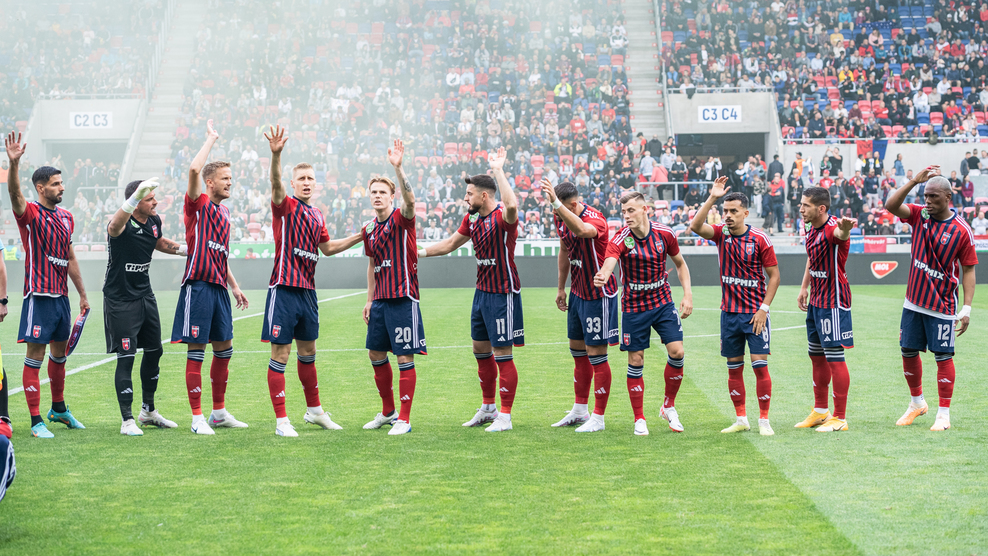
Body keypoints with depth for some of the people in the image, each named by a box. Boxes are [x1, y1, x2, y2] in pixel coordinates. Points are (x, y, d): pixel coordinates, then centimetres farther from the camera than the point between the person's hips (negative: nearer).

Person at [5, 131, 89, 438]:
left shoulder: (66, 217, 12)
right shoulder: (30, 213, -8)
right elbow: (14, 194, -30)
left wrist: (82, 294, 20)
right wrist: (14, 163, -46)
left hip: (61, 296, 7)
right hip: (39, 297, -7)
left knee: (60, 352, 18)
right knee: (35, 356, -5)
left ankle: (59, 409, 34)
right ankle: (36, 421, -3)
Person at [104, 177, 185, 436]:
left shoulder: (154, 221, 1)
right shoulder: (123, 225, -23)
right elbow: (115, 225, -51)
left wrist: (185, 249, 17)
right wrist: (137, 195, -66)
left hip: (145, 296, 8)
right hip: (120, 300, -8)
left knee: (154, 352, 15)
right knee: (126, 358, -8)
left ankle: (148, 411, 31)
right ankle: (127, 420, 1)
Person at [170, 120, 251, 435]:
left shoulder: (224, 213, 19)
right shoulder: (198, 204, -4)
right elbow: (194, 169, -23)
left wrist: (234, 287, 23)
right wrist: (211, 139, -13)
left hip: (219, 288, 8)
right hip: (198, 287, -8)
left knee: (224, 349, 12)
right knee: (196, 351, -4)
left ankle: (219, 412, 23)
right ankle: (197, 418, 0)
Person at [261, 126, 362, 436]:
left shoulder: (317, 215, 16)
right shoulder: (286, 206, -4)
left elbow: (327, 248, 29)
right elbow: (276, 184, -25)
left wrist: (360, 237, 24)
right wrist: (276, 154, -43)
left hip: (308, 291, 7)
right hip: (284, 290, -7)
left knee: (308, 352, 18)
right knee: (280, 354, -5)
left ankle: (314, 410, 31)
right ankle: (281, 421, -1)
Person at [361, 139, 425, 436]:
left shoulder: (401, 219, -7)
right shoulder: (369, 229, 12)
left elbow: (409, 200, -30)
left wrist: (398, 168, -41)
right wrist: (369, 299, 17)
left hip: (403, 299, -7)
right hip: (380, 300, 7)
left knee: (404, 358, -5)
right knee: (376, 354, 13)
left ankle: (404, 419, 1)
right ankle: (388, 412, 27)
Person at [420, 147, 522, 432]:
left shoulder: (502, 216, -18)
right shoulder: (472, 218, 8)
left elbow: (512, 206, -44)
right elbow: (451, 243, 23)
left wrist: (498, 170, -38)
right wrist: (420, 252, 22)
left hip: (503, 294, -9)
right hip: (482, 291, 9)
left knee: (502, 355, -5)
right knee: (480, 349, 16)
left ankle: (505, 417, 3)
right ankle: (488, 408, 30)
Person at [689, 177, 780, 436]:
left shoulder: (760, 239, -8)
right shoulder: (721, 234, 2)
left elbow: (774, 274, -4)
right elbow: (695, 226, -16)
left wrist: (764, 308, -10)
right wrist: (712, 198, -22)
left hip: (755, 314, -4)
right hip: (729, 314, 4)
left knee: (760, 365, -8)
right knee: (734, 367, 8)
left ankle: (764, 420, 1)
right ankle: (741, 419, 17)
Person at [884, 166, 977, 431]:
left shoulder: (961, 230, -11)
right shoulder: (919, 215, 0)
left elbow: (968, 271, -7)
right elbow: (891, 205, -15)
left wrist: (966, 309, -13)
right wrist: (915, 181, -25)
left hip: (942, 306, -4)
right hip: (913, 302, 4)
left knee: (943, 356, 0)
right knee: (908, 351, 11)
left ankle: (944, 414, 8)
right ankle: (917, 403, 30)